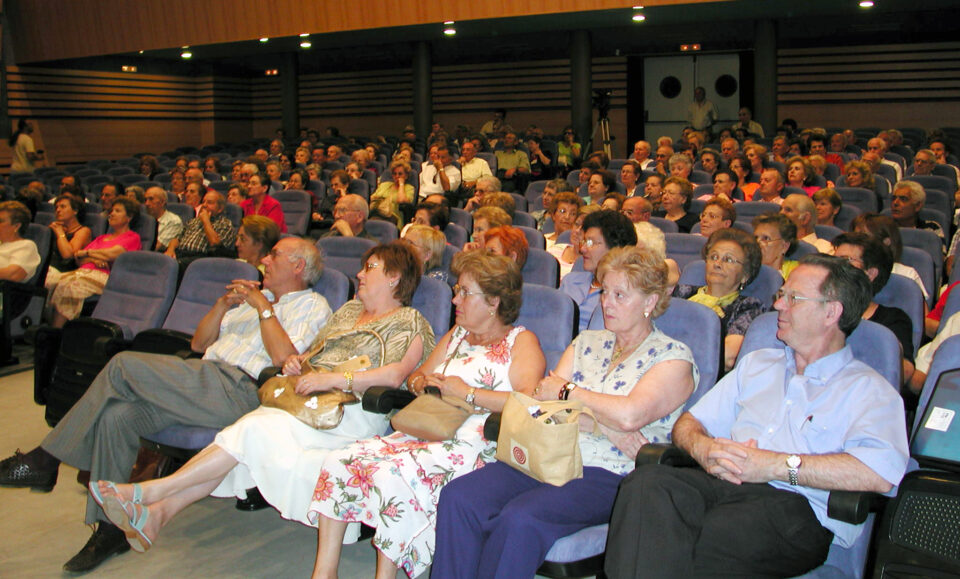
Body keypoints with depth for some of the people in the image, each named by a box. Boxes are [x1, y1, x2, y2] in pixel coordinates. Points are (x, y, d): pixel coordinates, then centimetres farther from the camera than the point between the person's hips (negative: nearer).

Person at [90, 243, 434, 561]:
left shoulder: (409, 322, 4)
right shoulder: (349, 309, 29)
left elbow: (394, 377, -12)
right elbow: (314, 351, 33)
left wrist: (332, 379, -19)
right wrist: (295, 361, 9)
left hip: (351, 409, -7)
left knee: (258, 430, -27)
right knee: (244, 444, -21)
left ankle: (152, 492, -26)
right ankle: (157, 512, -30)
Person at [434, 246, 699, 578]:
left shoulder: (674, 357, 2)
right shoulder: (588, 342, 20)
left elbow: (630, 415, -16)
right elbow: (542, 397, 5)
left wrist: (565, 391, -1)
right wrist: (609, 428, -10)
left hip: (608, 473, -5)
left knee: (520, 517, -33)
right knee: (458, 497, -20)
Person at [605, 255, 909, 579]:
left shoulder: (867, 389, 10)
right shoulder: (757, 364, 30)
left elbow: (880, 472, -11)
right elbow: (688, 423, 24)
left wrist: (776, 465, -13)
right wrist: (702, 448, -1)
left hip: (798, 507, -5)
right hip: (721, 483, 5)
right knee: (646, 482, -31)